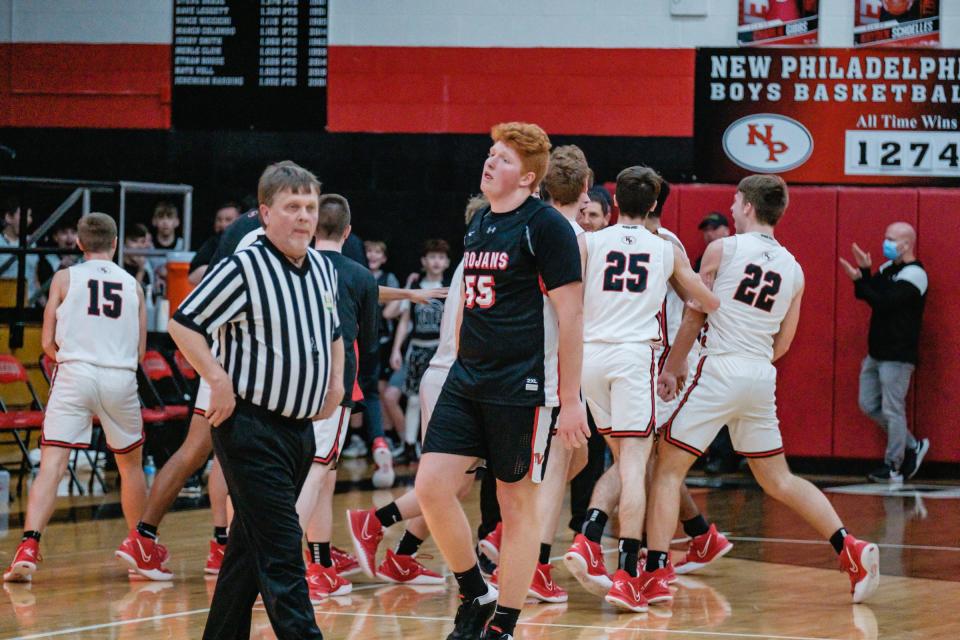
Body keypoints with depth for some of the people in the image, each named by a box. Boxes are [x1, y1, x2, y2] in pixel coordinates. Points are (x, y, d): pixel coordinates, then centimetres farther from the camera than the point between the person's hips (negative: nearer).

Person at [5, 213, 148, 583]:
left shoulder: (65, 278, 6)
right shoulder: (133, 285, 13)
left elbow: (48, 343, 5)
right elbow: (140, 350, 12)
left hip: (75, 374, -2)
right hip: (122, 378, 2)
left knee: (52, 464, -7)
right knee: (130, 465, 20)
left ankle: (28, 547, -24)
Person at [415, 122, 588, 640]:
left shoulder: (546, 226, -10)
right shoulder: (478, 225, 13)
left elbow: (570, 315, -11)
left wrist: (570, 399, -13)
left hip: (523, 386, -7)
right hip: (468, 380, 7)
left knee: (517, 502, 2)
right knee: (431, 486, -3)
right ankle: (475, 595, 15)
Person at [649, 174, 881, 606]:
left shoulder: (722, 249, -3)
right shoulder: (793, 269, 11)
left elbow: (694, 316, 3)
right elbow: (783, 344, 14)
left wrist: (673, 367, 14)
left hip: (720, 372, -5)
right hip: (763, 377, 5)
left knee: (668, 469, 3)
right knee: (778, 478, 17)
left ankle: (655, 573, -6)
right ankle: (850, 549, 4)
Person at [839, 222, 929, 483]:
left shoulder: (914, 275, -13)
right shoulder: (888, 268, 14)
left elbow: (883, 302, -22)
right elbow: (863, 295, 10)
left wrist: (859, 278, -21)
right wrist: (864, 271, -4)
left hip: (897, 357, -9)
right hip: (876, 352, 9)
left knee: (892, 410, -4)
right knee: (869, 405, 12)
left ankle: (893, 467, 6)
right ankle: (913, 446, 23)